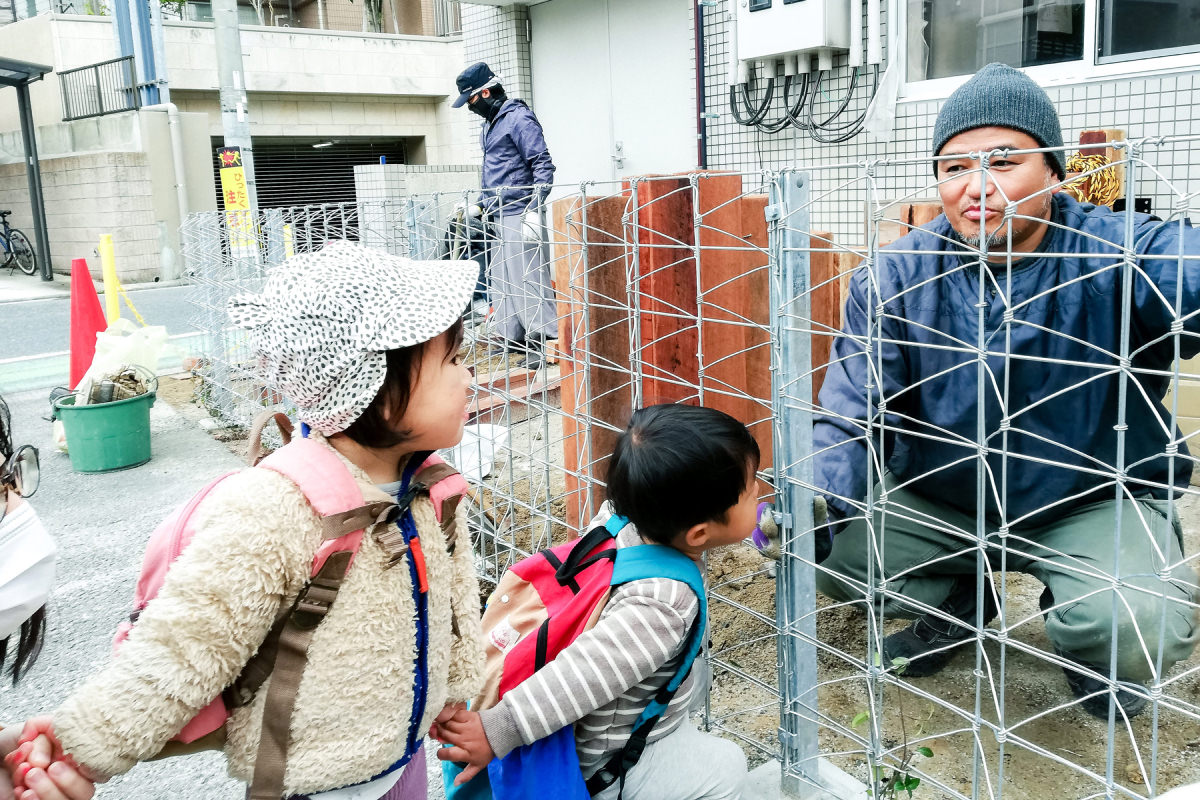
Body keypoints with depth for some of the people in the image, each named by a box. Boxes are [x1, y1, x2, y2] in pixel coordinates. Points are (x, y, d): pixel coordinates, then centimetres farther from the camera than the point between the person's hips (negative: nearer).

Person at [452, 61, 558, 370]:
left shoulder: (519, 118, -10)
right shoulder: (489, 124, 19)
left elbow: (543, 165, -16)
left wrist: (533, 211, -22)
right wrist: (480, 204, 23)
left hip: (519, 214, -10)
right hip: (499, 215, 10)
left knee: (528, 276, -11)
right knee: (501, 276, 12)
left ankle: (544, 341, -7)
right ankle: (512, 335, 20)